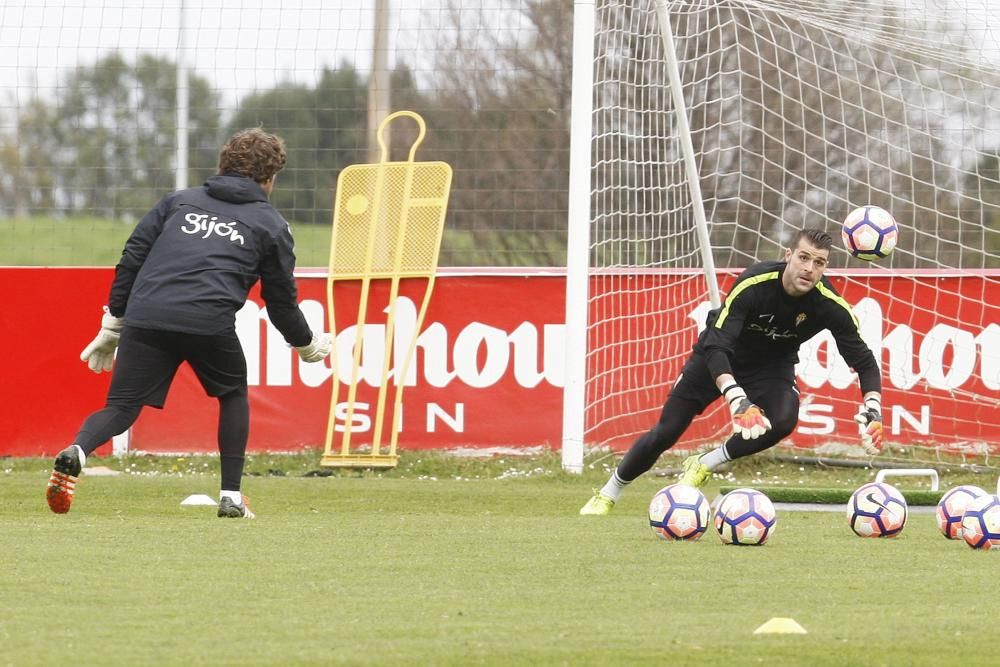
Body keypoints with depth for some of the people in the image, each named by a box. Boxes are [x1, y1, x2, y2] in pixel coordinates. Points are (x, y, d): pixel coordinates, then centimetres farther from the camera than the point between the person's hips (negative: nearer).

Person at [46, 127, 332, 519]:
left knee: (121, 409, 4)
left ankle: (77, 451, -29)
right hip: (210, 322, -2)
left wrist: (113, 327, 20)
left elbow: (131, 258, 17)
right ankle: (231, 497, 19)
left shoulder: (179, 201, 24)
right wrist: (308, 344, 39)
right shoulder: (271, 225, 18)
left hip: (146, 317, 2)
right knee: (234, 394, 25)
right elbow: (282, 300, 21)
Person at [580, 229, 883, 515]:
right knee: (666, 431, -3)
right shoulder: (753, 284, -36)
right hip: (719, 358, -2)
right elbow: (715, 347, -41)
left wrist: (872, 410, -33)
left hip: (773, 366, 2)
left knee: (784, 421, -30)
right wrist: (738, 401, -56)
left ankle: (702, 465, -8)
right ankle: (608, 494, 23)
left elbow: (864, 361, -16)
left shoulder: (830, 304, -27)